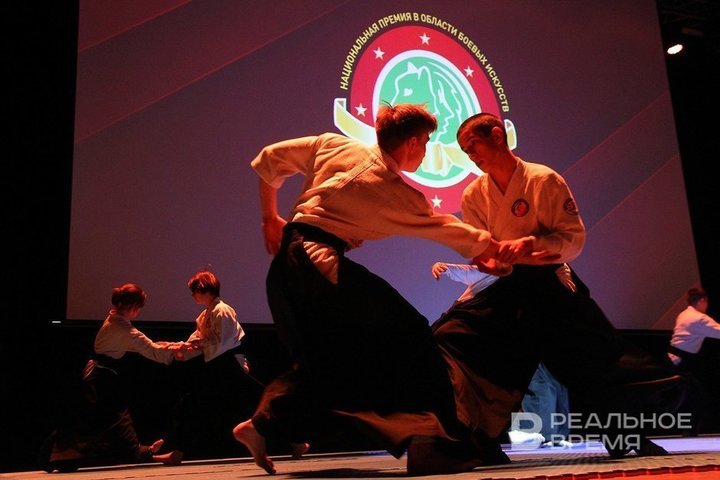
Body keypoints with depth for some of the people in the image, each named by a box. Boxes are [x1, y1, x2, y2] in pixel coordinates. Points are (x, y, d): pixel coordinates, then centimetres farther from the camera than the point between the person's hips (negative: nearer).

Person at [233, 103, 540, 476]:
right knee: (407, 337, -4)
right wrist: (502, 251, 19)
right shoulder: (398, 195, -4)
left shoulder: (333, 145, 10)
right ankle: (431, 444, -5)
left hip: (286, 262, 8)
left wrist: (270, 216, 24)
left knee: (325, 358, 20)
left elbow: (270, 158, 15)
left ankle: (262, 425, 22)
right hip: (320, 263, -8)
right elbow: (450, 231, 6)